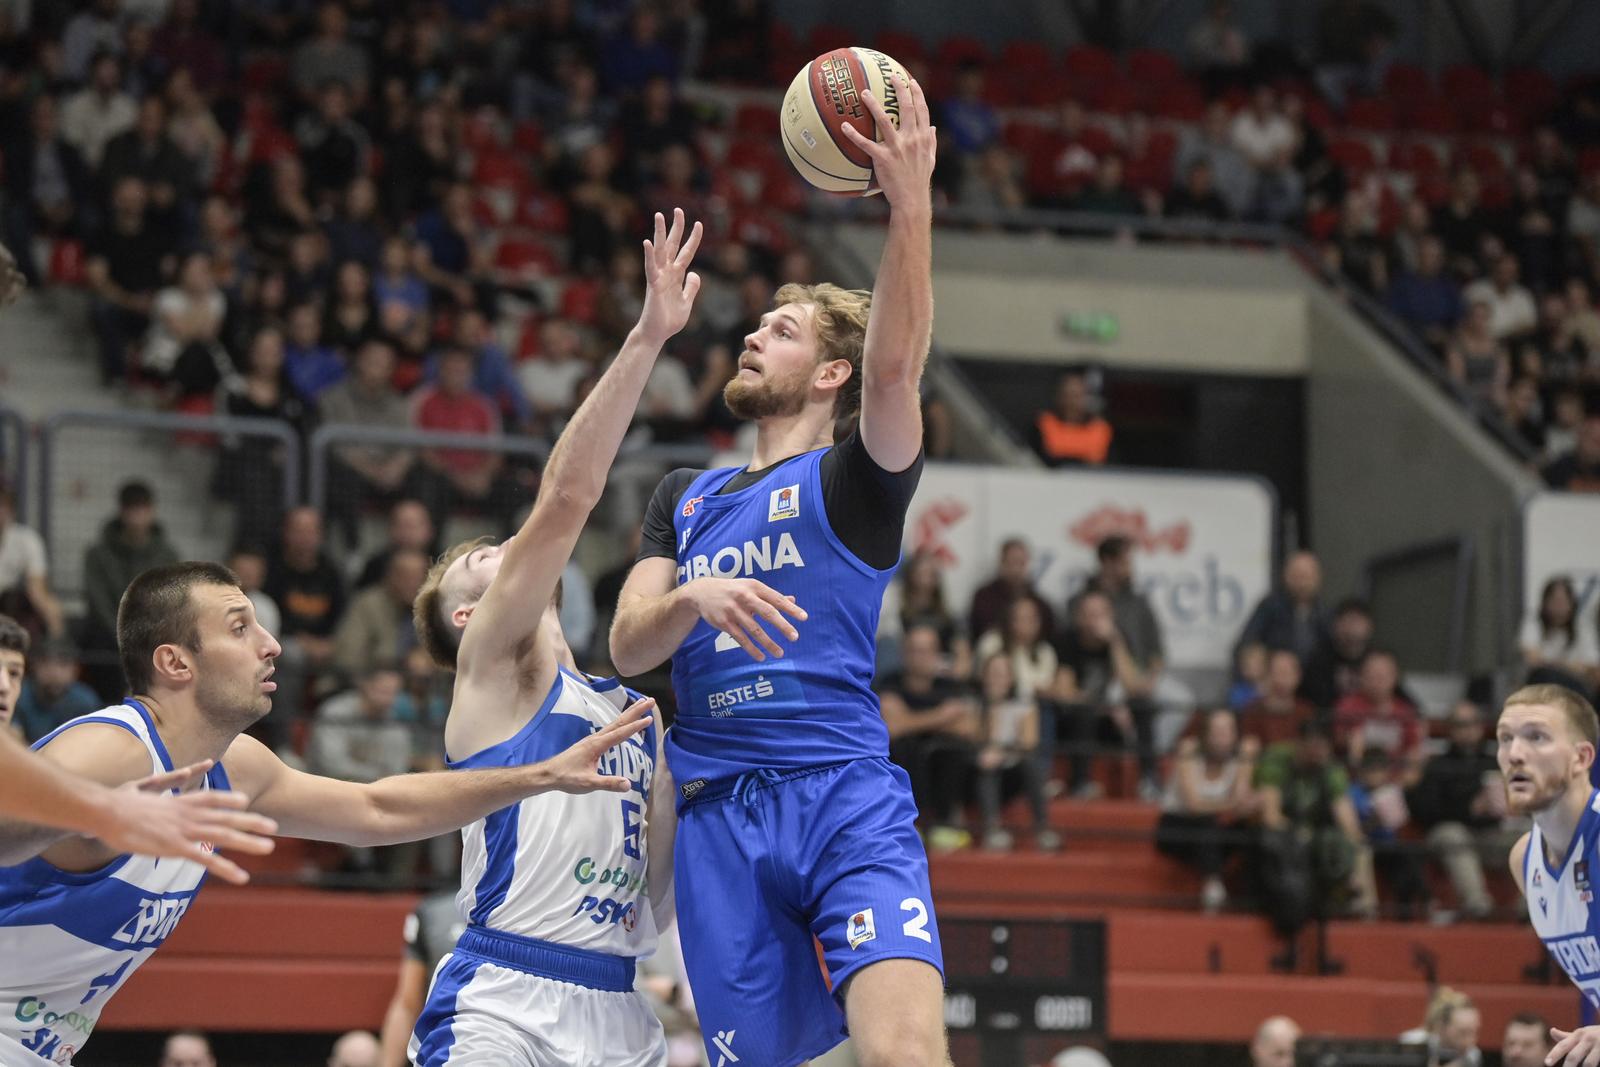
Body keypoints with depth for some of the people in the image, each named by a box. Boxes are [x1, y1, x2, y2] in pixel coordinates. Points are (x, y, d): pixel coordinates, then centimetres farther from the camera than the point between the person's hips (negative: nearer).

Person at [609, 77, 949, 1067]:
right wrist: (696, 597, -13)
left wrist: (912, 206, -24)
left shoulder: (851, 480, 9)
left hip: (848, 799, -4)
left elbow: (895, 364, -12)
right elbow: (627, 645, 10)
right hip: (718, 817, 4)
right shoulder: (685, 497, 24)